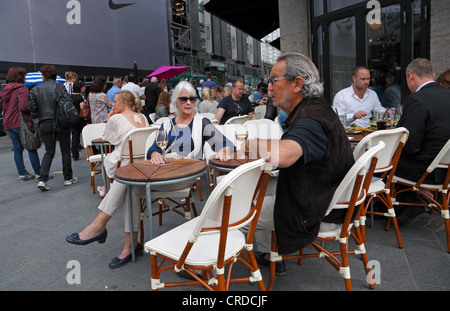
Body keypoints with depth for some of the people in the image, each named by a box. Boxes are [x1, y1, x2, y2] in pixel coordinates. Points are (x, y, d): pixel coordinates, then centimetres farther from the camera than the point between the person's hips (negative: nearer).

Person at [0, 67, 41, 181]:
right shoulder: (21, 89, -13)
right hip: (20, 123, -8)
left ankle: (22, 173, 15)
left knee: (17, 148, 12)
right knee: (31, 148, -1)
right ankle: (38, 173, 3)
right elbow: (23, 107, -23)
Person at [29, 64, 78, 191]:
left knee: (49, 152, 10)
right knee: (65, 150, 10)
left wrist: (40, 117, 18)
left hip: (45, 124, 2)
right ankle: (68, 178, 18)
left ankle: (42, 180, -1)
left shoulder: (35, 90, 2)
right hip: (61, 123, -2)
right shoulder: (59, 87, -5)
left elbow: (32, 109, 2)